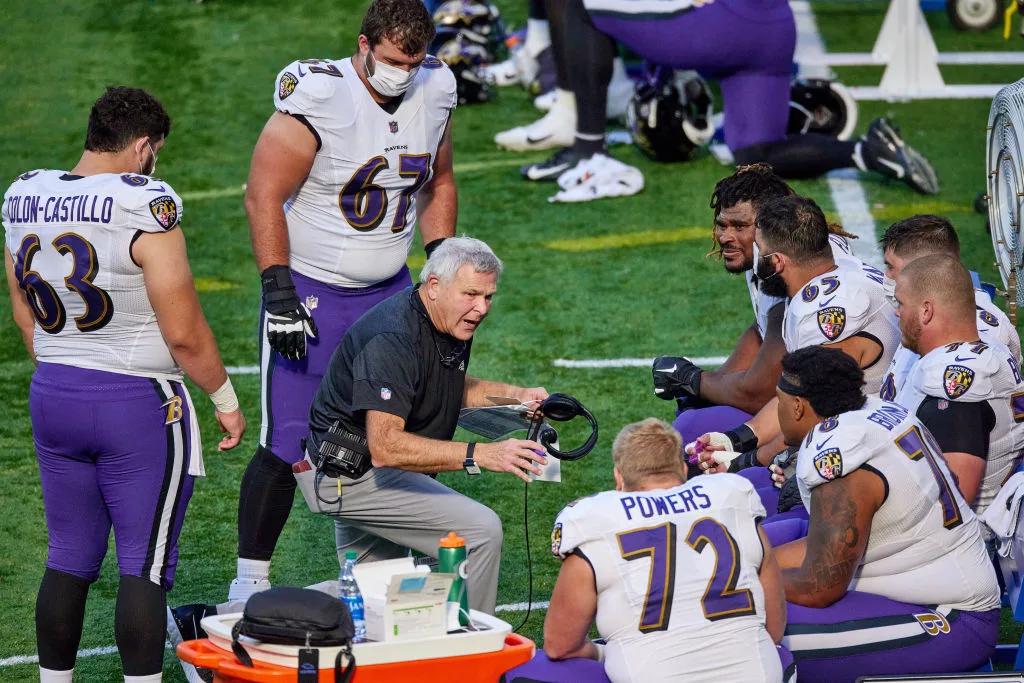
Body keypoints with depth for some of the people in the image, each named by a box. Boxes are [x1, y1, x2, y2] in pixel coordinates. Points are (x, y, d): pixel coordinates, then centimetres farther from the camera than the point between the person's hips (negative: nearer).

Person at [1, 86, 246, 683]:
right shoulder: (146, 206, -17)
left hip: (52, 394, 6)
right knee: (146, 567, 1)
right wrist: (226, 400, -2)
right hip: (139, 406, -6)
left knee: (70, 559, 15)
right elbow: (183, 332, -15)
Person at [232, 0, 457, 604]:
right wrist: (279, 294, -19)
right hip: (311, 292, -6)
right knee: (286, 449, -7)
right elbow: (264, 196, -16)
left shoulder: (434, 92, -1)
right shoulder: (319, 99, -20)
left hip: (388, 291, 6)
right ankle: (251, 581, 5)